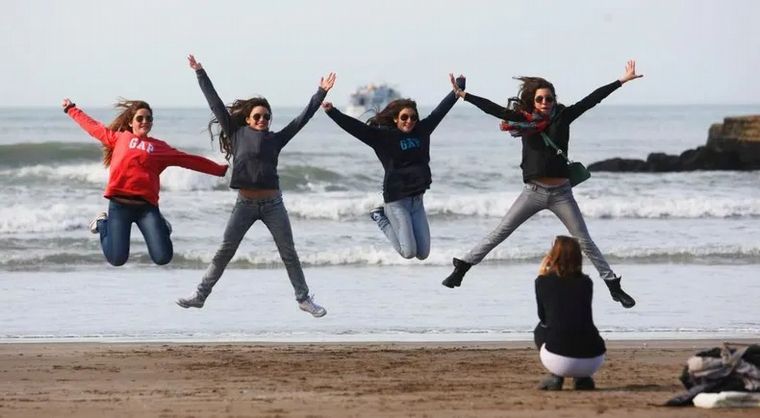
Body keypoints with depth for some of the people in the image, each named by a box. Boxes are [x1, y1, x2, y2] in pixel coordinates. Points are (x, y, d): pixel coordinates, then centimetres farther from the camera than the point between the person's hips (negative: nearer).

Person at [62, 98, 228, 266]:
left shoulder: (160, 148, 13)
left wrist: (220, 170, 12)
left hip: (147, 206, 1)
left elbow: (190, 160, 14)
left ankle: (162, 227, 26)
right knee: (117, 259, -5)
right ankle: (103, 224, 26)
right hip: (119, 204, -1)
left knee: (163, 258, -9)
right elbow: (92, 126, 24)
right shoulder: (119, 137, 13)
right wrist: (71, 109, 32)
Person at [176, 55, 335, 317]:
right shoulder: (237, 134, 3)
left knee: (288, 253, 4)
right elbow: (216, 104, 4)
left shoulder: (275, 139, 5)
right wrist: (200, 74, 3)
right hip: (245, 204, -1)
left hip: (273, 204, 1)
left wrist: (321, 93, 5)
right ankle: (200, 295, 6)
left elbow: (302, 118, 7)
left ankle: (304, 298, 13)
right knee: (224, 252, 1)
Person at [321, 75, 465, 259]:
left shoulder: (421, 131, 6)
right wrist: (332, 112, -31)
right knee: (408, 252, -8)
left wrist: (458, 88, 25)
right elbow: (355, 126, -17)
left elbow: (440, 110, 16)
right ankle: (381, 217, 15)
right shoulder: (383, 136, -8)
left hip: (417, 200, 6)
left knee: (423, 253, 6)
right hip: (396, 200, -6)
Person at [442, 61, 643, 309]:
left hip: (561, 193, 0)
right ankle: (462, 268, 9)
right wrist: (462, 95, -10)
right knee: (499, 234, 1)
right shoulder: (523, 120, 0)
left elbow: (592, 100, 0)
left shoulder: (562, 117, 0)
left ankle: (614, 287, 9)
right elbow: (493, 109, -5)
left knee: (585, 242, 4)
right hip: (533, 192, 0)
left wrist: (622, 81, 0)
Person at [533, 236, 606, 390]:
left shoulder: (543, 281, 6)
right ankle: (583, 378, 16)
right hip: (592, 362, 2)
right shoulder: (586, 282, 13)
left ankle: (555, 377, 13)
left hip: (559, 361, -2)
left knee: (540, 330, 32)